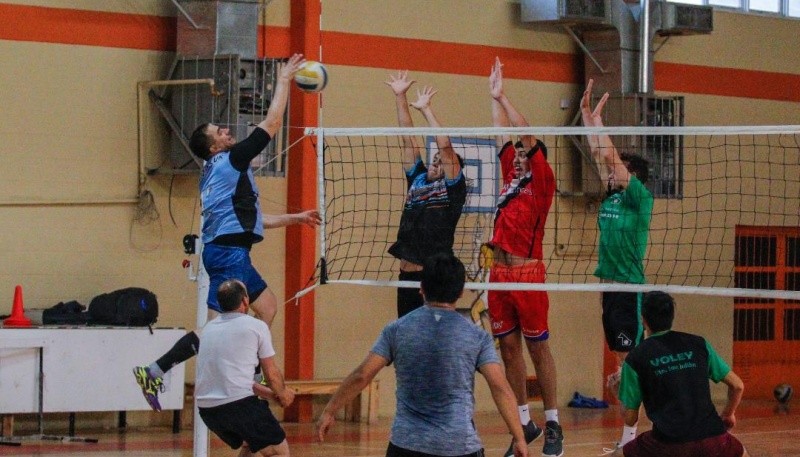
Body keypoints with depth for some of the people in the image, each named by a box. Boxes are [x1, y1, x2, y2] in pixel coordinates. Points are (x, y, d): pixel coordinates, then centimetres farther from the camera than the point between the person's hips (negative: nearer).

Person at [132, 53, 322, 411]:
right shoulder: (230, 161, -6)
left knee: (267, 305, 20)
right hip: (229, 252, -10)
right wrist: (284, 81, 3)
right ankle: (154, 372, -19)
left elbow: (250, 219, 28)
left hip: (228, 250, 10)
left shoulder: (217, 174, 20)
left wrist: (294, 218, 32)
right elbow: (272, 124, -6)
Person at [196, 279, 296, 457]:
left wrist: (268, 392, 37)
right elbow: (271, 373, 7)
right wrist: (282, 393, 29)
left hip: (206, 407, 7)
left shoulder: (209, 329, 18)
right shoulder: (256, 326, 0)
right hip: (239, 405, -7)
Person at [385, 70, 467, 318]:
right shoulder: (418, 178, 15)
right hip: (407, 275, 6)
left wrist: (426, 109, -8)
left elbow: (445, 146, -12)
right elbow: (408, 139, 12)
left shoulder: (453, 186, 0)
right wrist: (400, 97, 8)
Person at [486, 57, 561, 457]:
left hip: (527, 273, -7)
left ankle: (552, 424, 2)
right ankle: (524, 421, 13)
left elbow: (528, 135, -9)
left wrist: (502, 97, -5)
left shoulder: (541, 183, -3)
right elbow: (504, 135, 19)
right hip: (499, 273, 7)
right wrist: (494, 98, 18)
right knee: (509, 348, 7)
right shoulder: (512, 180, 14)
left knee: (537, 347, -3)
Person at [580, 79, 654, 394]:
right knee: (621, 359, 12)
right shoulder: (611, 196, 12)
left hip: (629, 287, -8)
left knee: (629, 358, -9)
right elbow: (598, 154, 13)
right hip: (610, 285, 8)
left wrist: (597, 118, -7)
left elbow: (611, 156, -13)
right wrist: (586, 113, 12)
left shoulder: (640, 199, -8)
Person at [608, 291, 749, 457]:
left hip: (669, 443, -3)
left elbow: (631, 416, 6)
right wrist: (729, 414, 32)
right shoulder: (698, 344, 10)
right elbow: (737, 385, 13)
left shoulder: (635, 358, 4)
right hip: (711, 437, 3)